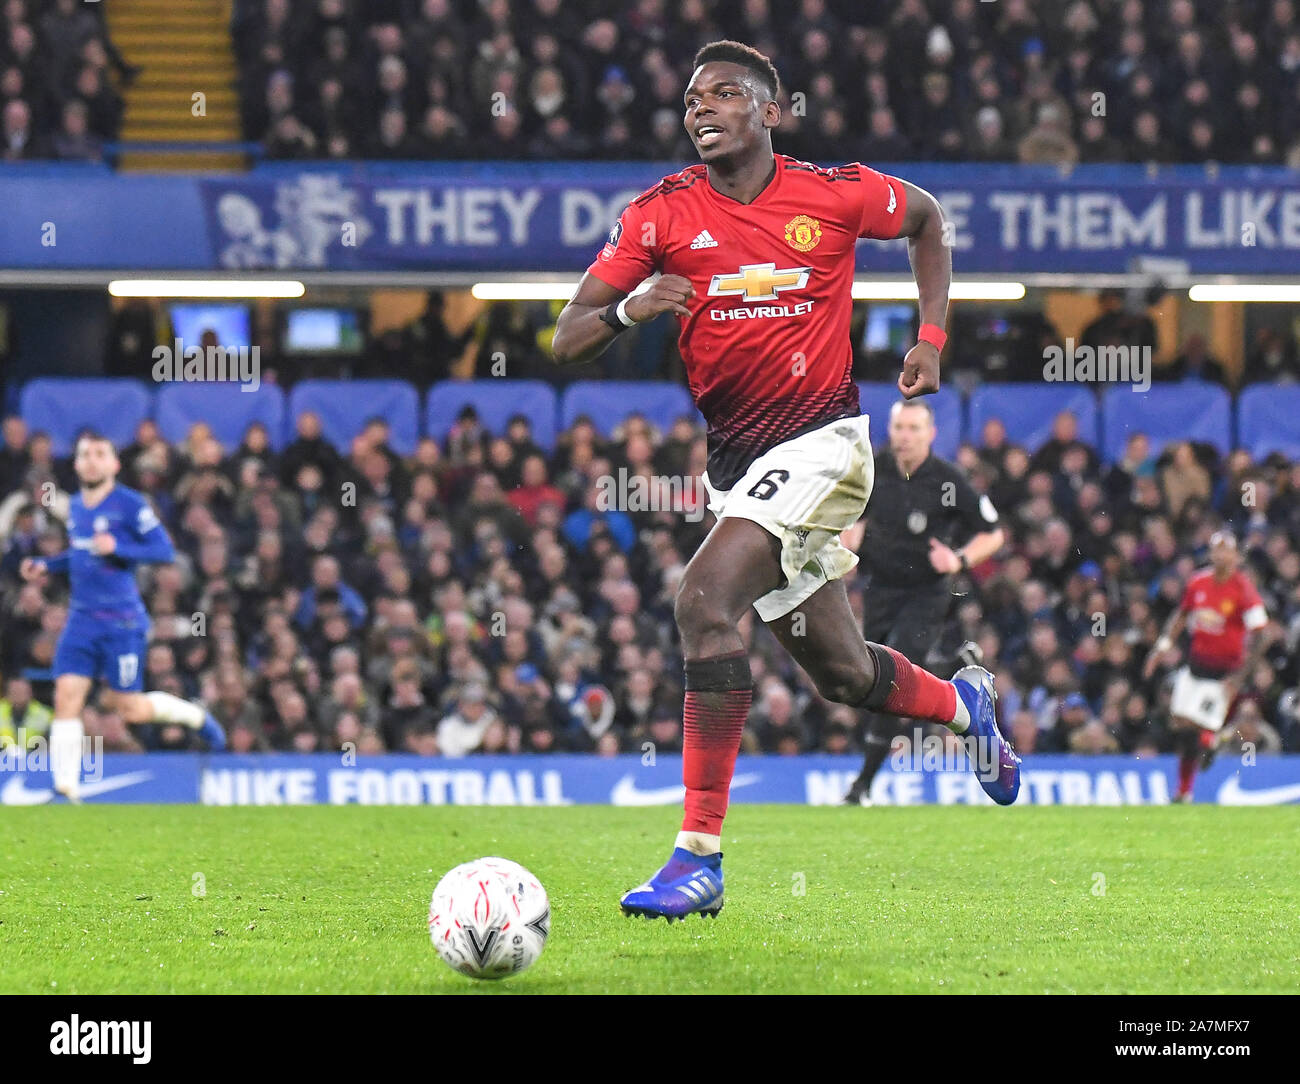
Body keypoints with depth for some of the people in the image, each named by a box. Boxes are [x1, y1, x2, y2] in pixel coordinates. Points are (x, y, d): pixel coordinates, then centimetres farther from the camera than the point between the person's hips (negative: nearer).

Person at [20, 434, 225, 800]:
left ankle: (195, 717, 30)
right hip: (82, 617, 5)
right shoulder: (75, 507, 12)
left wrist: (117, 548, -24)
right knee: (66, 697, -9)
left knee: (130, 709, 1)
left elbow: (165, 551, -13)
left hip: (122, 622, -5)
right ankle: (66, 789, -9)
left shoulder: (130, 505, -9)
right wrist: (45, 565, 14)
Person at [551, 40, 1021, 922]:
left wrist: (932, 336, 7)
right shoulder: (661, 213, -1)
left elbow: (928, 219, 17)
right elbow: (567, 343, -4)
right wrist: (628, 311, -25)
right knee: (841, 673, 13)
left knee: (704, 600, -25)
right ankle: (964, 703, 47)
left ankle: (700, 857, -23)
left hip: (822, 441, -4)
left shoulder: (838, 193, -5)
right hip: (735, 456, 4)